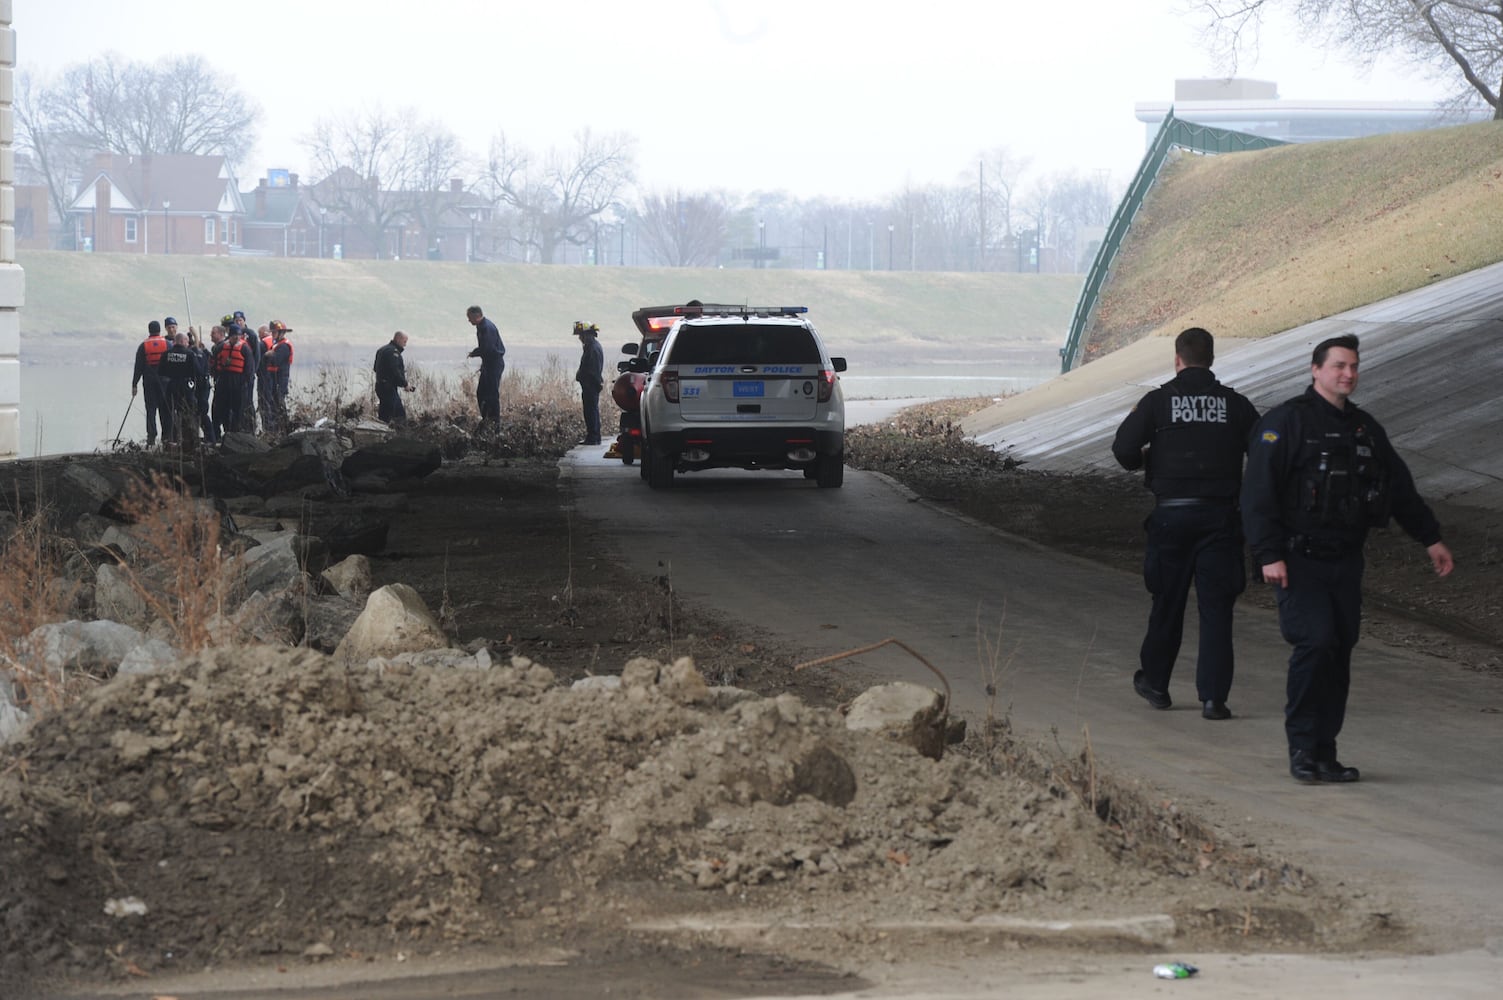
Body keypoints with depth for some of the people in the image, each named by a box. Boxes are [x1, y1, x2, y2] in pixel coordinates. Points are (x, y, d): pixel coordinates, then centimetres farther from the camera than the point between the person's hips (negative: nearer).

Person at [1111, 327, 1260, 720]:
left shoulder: (1158, 401, -2)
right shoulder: (1236, 404, 2)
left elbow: (1123, 449, -8)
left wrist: (1145, 459, 14)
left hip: (1172, 514, 0)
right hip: (1220, 516, 0)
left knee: (1168, 600, 15)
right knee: (1216, 607, 1)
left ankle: (1155, 682, 29)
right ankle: (1213, 696, -6)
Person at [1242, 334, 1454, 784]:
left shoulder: (1364, 428, 16)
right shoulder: (1286, 422, -5)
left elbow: (1400, 488, 26)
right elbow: (1258, 493, -10)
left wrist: (1430, 538, 24)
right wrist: (1269, 555, -18)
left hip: (1345, 562, 6)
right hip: (1298, 561, -6)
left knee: (1339, 653, 3)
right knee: (1315, 642, -19)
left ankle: (1324, 754, 9)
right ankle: (1302, 746, -9)